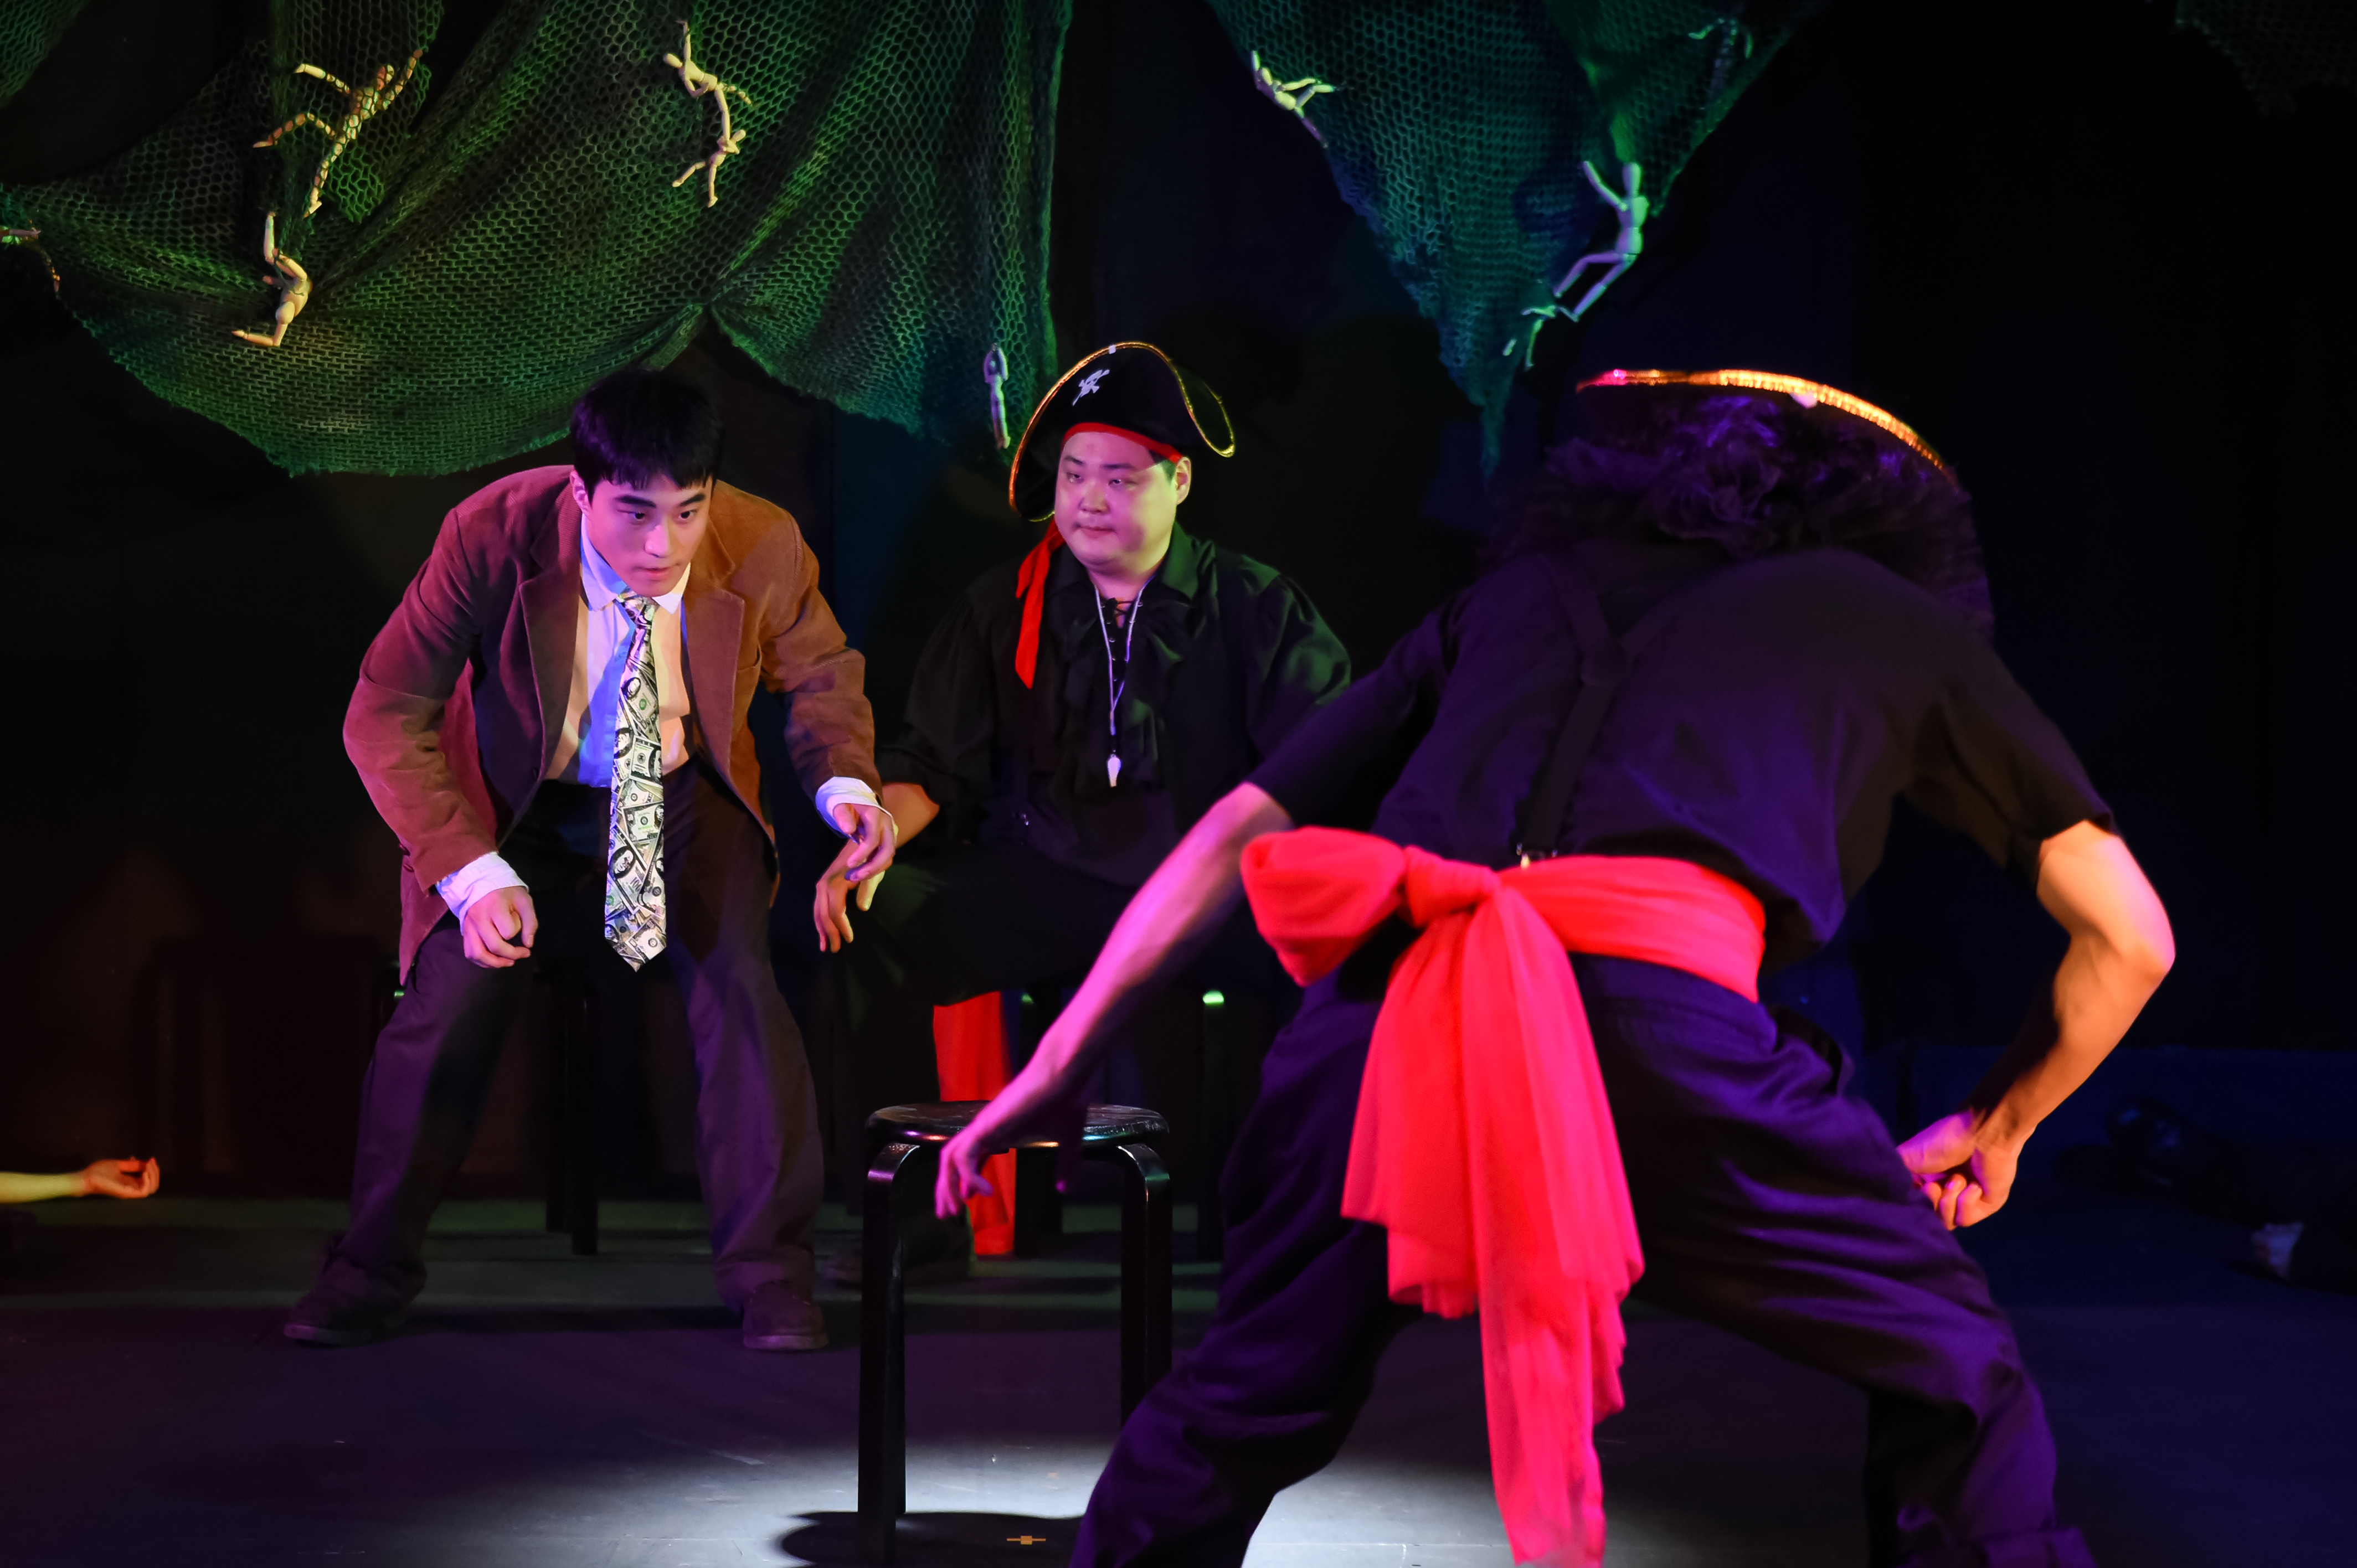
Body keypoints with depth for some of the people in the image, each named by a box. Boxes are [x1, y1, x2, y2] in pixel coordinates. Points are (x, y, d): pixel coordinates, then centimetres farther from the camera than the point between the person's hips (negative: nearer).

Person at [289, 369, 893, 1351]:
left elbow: (820, 677, -1)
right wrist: (471, 871, -33)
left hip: (686, 797, 1)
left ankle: (770, 1273, -2)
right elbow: (386, 717, -22)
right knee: (454, 994, -17)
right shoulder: (493, 535, -28)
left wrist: (845, 782, -22)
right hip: (518, 805, -1)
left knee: (740, 982, -20)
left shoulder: (765, 549, -23)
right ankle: (370, 1269, 6)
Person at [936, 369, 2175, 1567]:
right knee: (1949, 1372, 20)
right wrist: (1997, 1128, 46)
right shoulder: (1901, 616, 29)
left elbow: (1235, 833, 30)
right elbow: (2129, 937, 32)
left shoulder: (1523, 586, 35)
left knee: (1236, 1418, 24)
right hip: (1656, 1011, -3)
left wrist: (1057, 1066, 34)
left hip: (1385, 1000, 3)